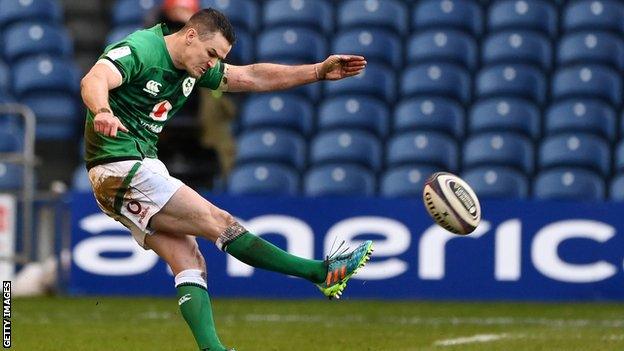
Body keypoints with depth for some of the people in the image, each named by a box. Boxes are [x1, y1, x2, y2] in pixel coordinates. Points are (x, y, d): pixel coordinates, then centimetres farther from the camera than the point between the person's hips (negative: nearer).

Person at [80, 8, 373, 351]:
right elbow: (93, 81, -34)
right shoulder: (139, 50, -16)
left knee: (189, 262, -1)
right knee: (219, 222, -9)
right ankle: (322, 273, -7)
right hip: (121, 171, -10)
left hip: (143, 166, 10)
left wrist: (319, 71, 9)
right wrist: (103, 113, -57)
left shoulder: (194, 68, 11)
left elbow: (251, 77, 16)